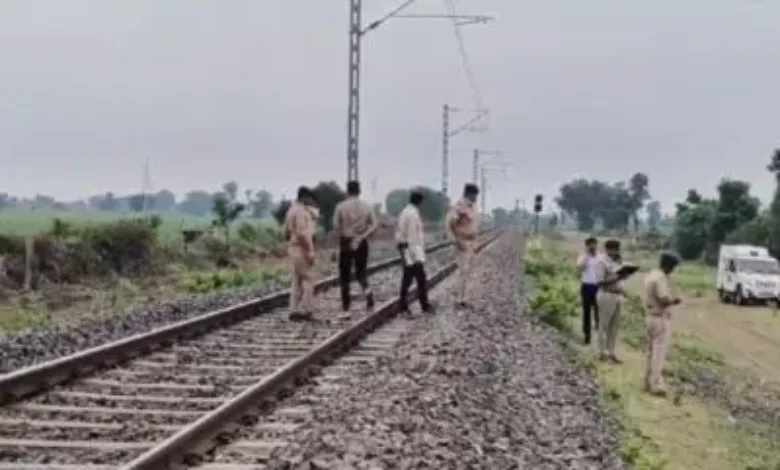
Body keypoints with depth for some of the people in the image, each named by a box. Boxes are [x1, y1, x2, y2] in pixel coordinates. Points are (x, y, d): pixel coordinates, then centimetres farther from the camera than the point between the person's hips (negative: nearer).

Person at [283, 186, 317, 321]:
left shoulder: (292, 210, 15)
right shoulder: (300, 211, -16)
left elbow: (286, 233, 19)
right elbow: (302, 233, -25)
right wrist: (310, 251, -22)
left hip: (294, 249, 10)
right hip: (302, 249, -10)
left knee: (297, 280, 13)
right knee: (307, 280, -4)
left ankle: (295, 310, 14)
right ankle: (305, 310, -4)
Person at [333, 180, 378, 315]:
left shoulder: (341, 206, -7)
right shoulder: (366, 206, 0)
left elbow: (336, 226, -9)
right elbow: (375, 224, -5)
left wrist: (344, 233, 8)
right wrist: (362, 236, -5)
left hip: (346, 242, -2)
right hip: (361, 243, 2)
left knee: (345, 273, 9)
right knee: (361, 271, 15)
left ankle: (346, 304, 10)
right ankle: (367, 293, -10)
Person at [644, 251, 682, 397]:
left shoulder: (651, 275, 11)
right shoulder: (661, 278, -19)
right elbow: (664, 300, -25)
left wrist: (670, 298, 13)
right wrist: (674, 300, -7)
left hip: (651, 317, 9)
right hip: (661, 318, -9)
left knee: (652, 352, 14)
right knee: (659, 353, -5)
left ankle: (649, 383, 18)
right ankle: (656, 385, -4)